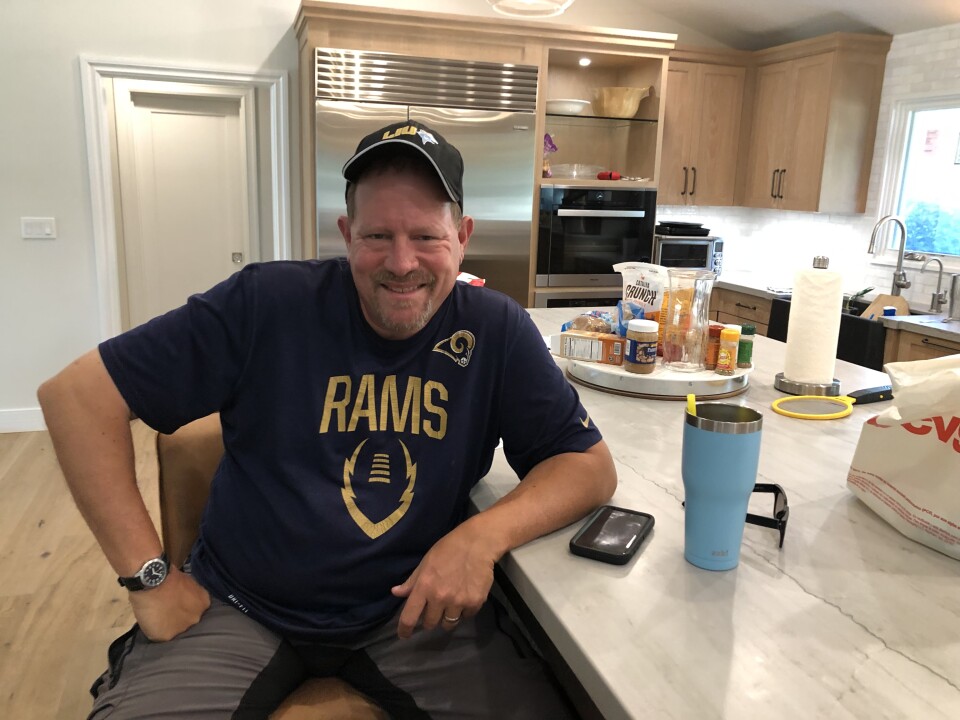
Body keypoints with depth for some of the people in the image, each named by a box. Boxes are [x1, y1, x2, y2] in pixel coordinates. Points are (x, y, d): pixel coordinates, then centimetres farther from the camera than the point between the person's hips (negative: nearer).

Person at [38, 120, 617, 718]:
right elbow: (78, 393, -10)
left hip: (414, 608, 2)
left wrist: (485, 534, -23)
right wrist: (151, 577, -13)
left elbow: (591, 466, -4)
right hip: (237, 607, -1)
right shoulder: (268, 303, -13)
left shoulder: (497, 332, -9)